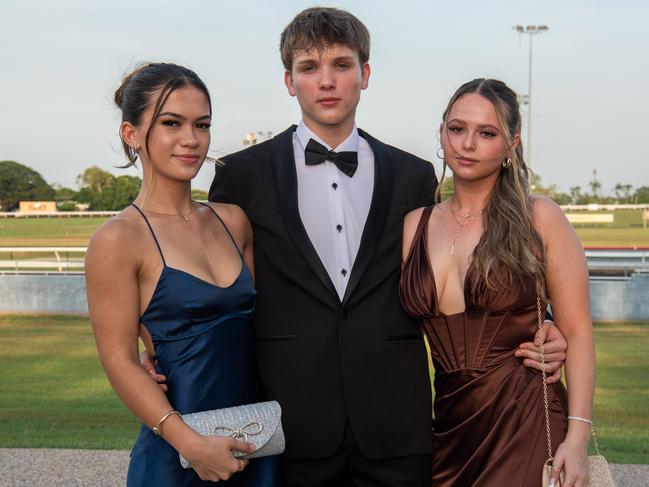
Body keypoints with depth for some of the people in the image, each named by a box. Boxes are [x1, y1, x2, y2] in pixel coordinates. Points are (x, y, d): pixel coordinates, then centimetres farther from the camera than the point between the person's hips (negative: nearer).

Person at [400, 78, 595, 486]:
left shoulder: (539, 218, -5)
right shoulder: (414, 226, 5)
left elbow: (577, 331, -6)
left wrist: (578, 436, -14)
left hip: (527, 425, -3)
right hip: (450, 425, 4)